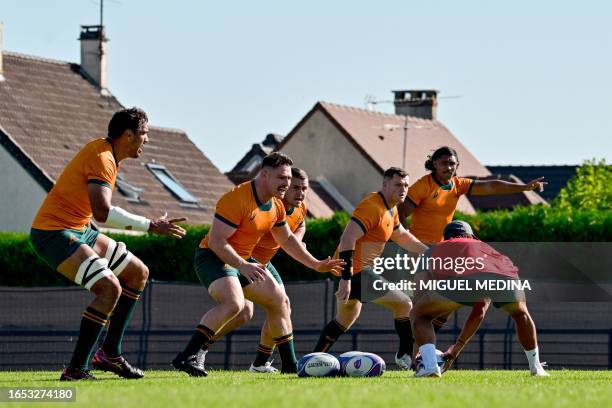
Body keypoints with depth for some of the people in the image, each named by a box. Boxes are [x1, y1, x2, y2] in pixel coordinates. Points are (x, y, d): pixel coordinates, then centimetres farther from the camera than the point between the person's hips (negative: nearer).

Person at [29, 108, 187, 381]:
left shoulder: (106, 152, 11)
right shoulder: (101, 158, -20)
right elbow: (102, 213, -32)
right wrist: (150, 226, -26)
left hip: (79, 231, 11)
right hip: (53, 233, -11)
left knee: (138, 273, 13)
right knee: (110, 288, -25)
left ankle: (110, 353, 13)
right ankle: (75, 370, -23)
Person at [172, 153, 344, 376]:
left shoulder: (276, 206, 6)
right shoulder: (237, 199, -23)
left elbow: (287, 239, 23)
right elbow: (215, 241, -27)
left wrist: (316, 264, 20)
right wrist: (242, 266, -35)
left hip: (243, 260, 10)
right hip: (213, 257, -10)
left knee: (280, 301, 11)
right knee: (234, 303, -34)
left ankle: (290, 365, 23)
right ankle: (186, 356, -33)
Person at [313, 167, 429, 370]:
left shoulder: (390, 209, 13)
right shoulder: (372, 207, -19)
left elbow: (402, 236, 30)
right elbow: (347, 239, -27)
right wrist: (346, 278, -31)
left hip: (354, 271, 11)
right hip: (357, 271, -11)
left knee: (347, 316, 28)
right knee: (404, 304, -4)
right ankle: (406, 356, 2)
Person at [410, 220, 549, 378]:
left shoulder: (434, 251, 37)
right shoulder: (483, 247, 43)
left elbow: (422, 294, 35)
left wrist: (418, 344, 43)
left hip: (463, 280, -3)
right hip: (505, 276, 3)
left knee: (419, 315, 19)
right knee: (520, 314, 37)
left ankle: (430, 366, -1)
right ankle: (536, 368, 34)